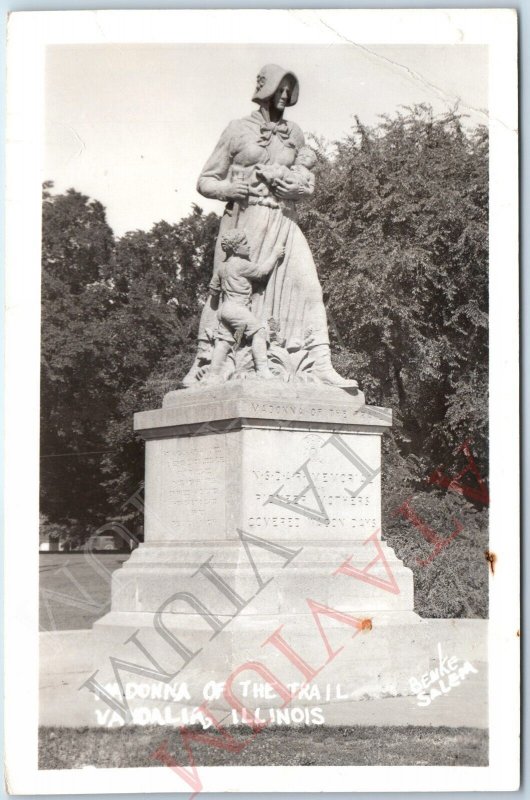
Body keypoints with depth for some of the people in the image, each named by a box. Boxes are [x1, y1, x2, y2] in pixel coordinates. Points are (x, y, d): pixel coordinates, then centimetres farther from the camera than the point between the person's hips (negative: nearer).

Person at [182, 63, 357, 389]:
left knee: (307, 284, -14)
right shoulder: (238, 129, 5)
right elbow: (205, 181, 8)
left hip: (283, 223, 3)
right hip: (242, 221, -2)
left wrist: (298, 188, -5)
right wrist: (227, 188, -13)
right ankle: (202, 365, 13)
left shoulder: (295, 133, 14)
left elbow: (310, 183, 18)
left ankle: (321, 365, -17)